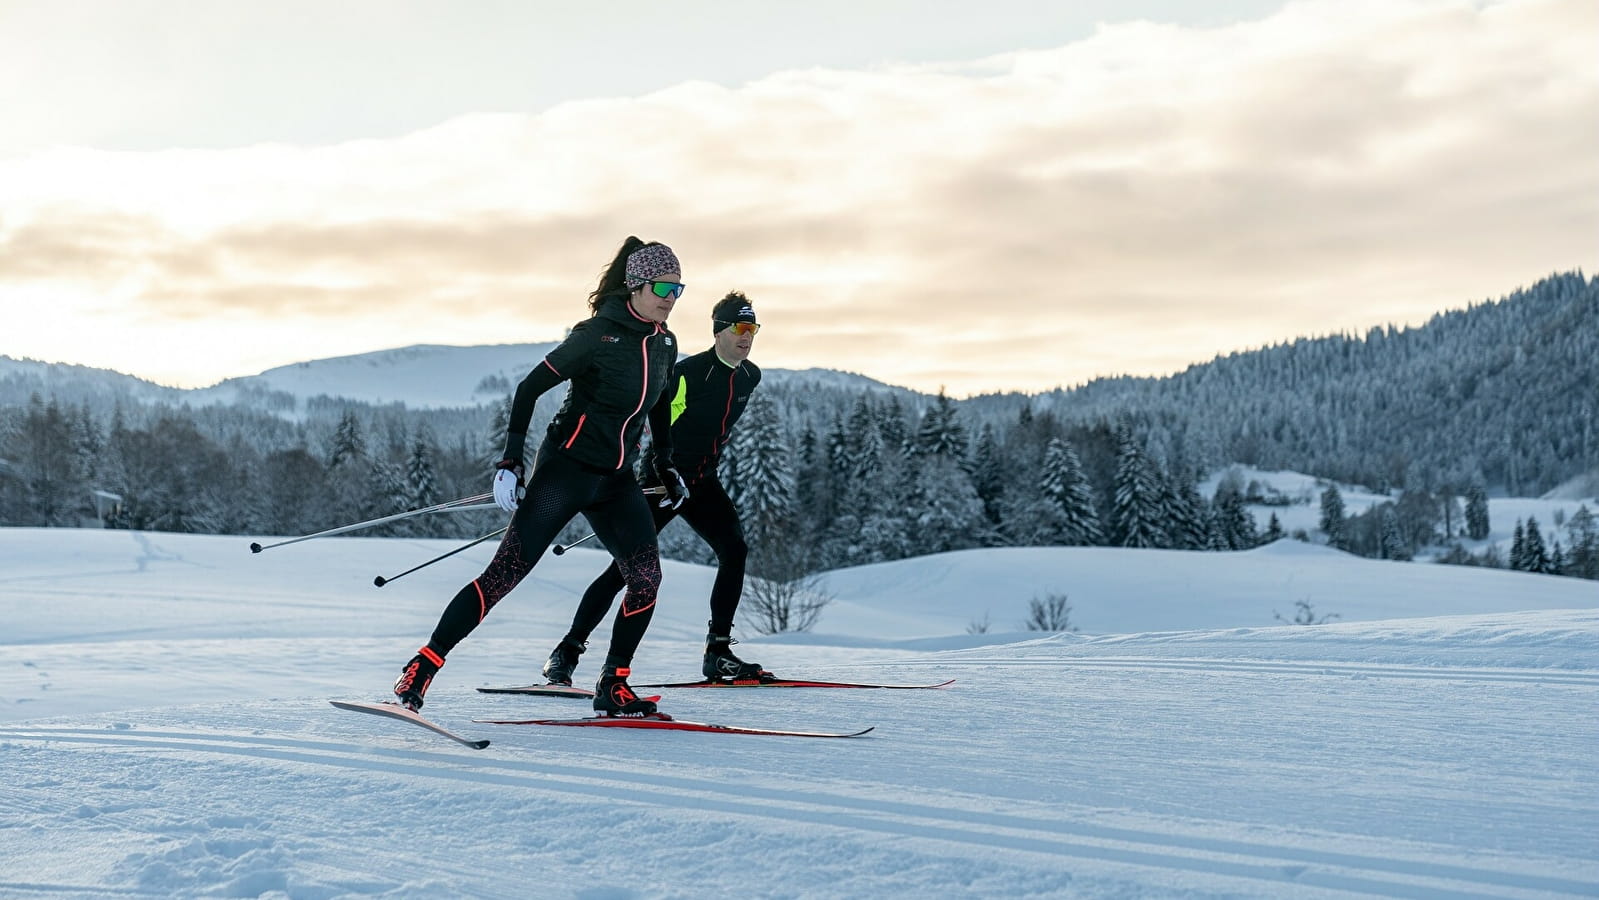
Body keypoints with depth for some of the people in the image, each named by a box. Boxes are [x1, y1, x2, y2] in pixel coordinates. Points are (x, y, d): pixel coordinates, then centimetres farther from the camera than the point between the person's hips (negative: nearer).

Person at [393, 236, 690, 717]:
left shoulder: (665, 344, 7)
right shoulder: (598, 334, -14)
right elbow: (530, 388, -11)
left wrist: (666, 466, 22)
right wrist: (510, 462, -15)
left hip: (617, 479, 6)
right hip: (567, 465, -6)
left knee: (646, 577, -8)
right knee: (506, 573, -12)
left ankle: (612, 687, 5)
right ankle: (422, 667, -6)